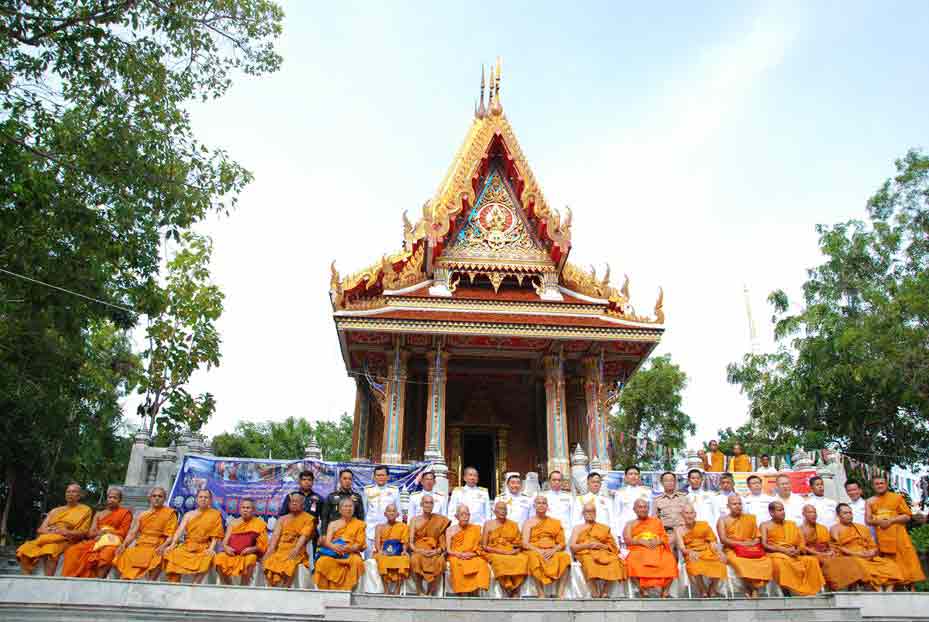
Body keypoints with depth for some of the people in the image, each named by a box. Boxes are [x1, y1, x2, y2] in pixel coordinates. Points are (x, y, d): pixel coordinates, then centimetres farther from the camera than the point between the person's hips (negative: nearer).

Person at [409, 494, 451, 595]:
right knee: (415, 560, -33)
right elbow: (411, 543, 1)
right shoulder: (415, 520, 6)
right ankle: (420, 592, -15)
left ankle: (430, 592, -16)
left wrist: (437, 551, -15)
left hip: (434, 552, 0)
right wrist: (420, 551, -16)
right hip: (418, 551, 0)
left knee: (440, 561, -32)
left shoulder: (439, 520, 6)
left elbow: (443, 543, 4)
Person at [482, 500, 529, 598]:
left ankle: (515, 591, -29)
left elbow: (519, 544, 15)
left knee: (524, 558, -30)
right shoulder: (488, 524, 8)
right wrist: (501, 551, -9)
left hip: (513, 554, 2)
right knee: (501, 561, -37)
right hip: (494, 554, -2)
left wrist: (517, 550, -9)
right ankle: (508, 593, -29)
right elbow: (484, 546, 3)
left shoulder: (513, 525, 15)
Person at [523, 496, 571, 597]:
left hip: (552, 552, 2)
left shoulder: (555, 523, 17)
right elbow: (525, 543, 0)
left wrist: (553, 551, -10)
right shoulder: (529, 523, 11)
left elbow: (562, 543, 11)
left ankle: (561, 594, -32)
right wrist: (539, 551, -16)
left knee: (565, 557, -30)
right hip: (535, 551, -2)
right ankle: (541, 594, -37)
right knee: (535, 557, -38)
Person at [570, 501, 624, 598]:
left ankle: (605, 593, -29)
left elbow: (613, 545, 14)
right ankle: (595, 594, -37)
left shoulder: (604, 527, 24)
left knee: (614, 561, -32)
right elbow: (572, 546, 6)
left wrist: (602, 545, -7)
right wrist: (588, 545, -8)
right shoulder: (578, 528, 20)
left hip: (603, 553, 2)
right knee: (590, 562, -39)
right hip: (585, 553, -2)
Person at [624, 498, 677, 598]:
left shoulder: (657, 521, 24)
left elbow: (665, 537, 15)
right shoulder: (630, 524, 19)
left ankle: (665, 592, -23)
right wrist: (642, 541, -11)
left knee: (669, 561, -31)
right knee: (633, 563, -36)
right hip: (638, 551, -1)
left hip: (658, 550, 1)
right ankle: (643, 590, -25)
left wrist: (658, 541, -7)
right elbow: (627, 540, 4)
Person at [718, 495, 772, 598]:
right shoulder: (723, 520, 6)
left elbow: (757, 536, 14)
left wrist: (753, 543, -8)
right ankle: (750, 589, -15)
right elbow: (723, 539, -5)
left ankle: (755, 588, -20)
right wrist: (741, 543, -13)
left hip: (751, 549, 3)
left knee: (766, 561, -26)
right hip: (732, 550, -3)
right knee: (740, 563, -35)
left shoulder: (750, 518, 17)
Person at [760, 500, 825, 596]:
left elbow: (800, 542, 14)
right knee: (780, 562, -38)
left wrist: (798, 550, -9)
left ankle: (809, 589, -22)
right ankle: (790, 589, -36)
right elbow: (764, 545, -4)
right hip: (775, 554, -4)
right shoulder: (765, 525, 7)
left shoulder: (791, 524, 21)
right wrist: (784, 550, -14)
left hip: (794, 555, 5)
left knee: (812, 560, -21)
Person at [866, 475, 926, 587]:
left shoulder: (897, 497, 3)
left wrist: (891, 520, -13)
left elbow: (907, 516, -1)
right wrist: (878, 521, -14)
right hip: (881, 538, 2)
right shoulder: (870, 501, 9)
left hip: (898, 535, -2)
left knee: (905, 561, -4)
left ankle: (910, 587, 3)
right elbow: (868, 520, 6)